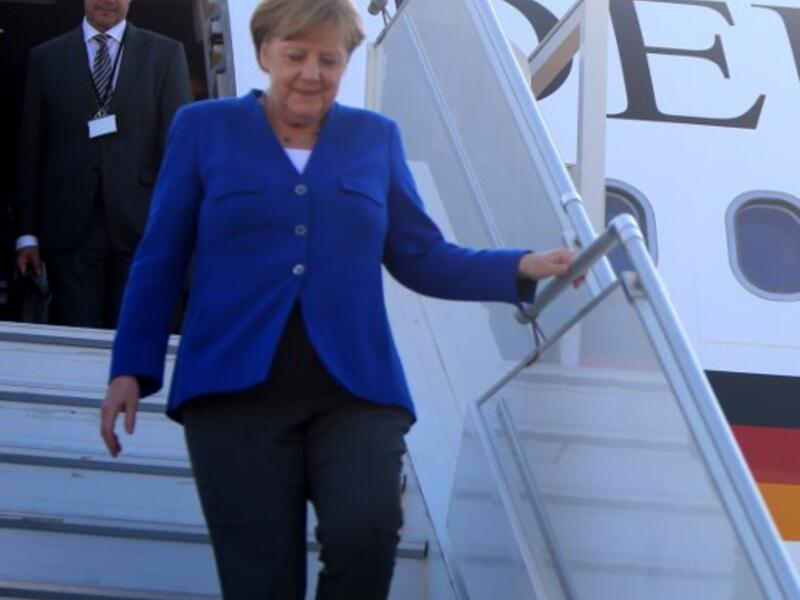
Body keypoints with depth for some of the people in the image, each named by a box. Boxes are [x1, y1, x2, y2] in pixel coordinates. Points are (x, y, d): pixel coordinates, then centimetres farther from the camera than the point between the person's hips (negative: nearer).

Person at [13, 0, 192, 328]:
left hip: (139, 225, 0)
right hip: (71, 226, 1)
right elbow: (30, 149, 9)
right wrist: (27, 231, 3)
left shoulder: (165, 53, 8)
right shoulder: (46, 58, 11)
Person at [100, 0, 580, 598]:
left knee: (366, 534, -25)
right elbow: (159, 261, 9)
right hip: (236, 391, -1)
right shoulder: (203, 128, 8)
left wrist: (522, 268, -2)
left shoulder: (376, 138, 13)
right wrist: (131, 368, 3)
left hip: (355, 391, 1)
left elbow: (421, 258, 12)